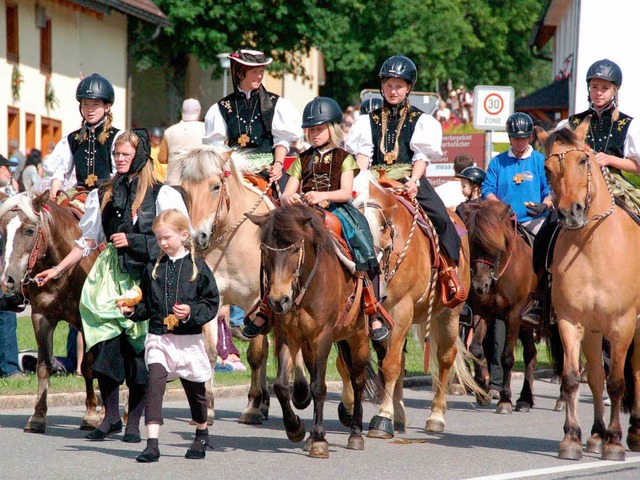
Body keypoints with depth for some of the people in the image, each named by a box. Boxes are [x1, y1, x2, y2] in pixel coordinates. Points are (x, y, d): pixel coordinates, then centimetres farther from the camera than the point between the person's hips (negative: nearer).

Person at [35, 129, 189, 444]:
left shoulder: (163, 195, 1)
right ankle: (110, 417, 6)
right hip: (110, 275, 3)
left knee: (138, 350, -3)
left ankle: (134, 422, 7)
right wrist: (57, 271, 13)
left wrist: (132, 240, -9)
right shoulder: (102, 195, 14)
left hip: (146, 276, -3)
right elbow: (87, 241, 19)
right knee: (106, 345, -6)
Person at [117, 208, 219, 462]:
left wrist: (191, 312, -19)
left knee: (194, 388, 14)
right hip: (158, 338, 2)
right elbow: (145, 305, 14)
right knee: (154, 383, -17)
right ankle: (152, 444, -22)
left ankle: (202, 434, 40)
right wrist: (131, 309, -5)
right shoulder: (153, 268, 7)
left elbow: (211, 304, -4)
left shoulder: (197, 267, -3)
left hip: (188, 340, -2)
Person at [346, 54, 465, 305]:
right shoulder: (369, 121, 17)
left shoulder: (420, 121, 12)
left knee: (440, 217, -24)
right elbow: (363, 153, 7)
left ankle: (450, 269, -10)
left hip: (410, 179, -1)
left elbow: (421, 155, 2)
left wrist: (413, 181, -16)